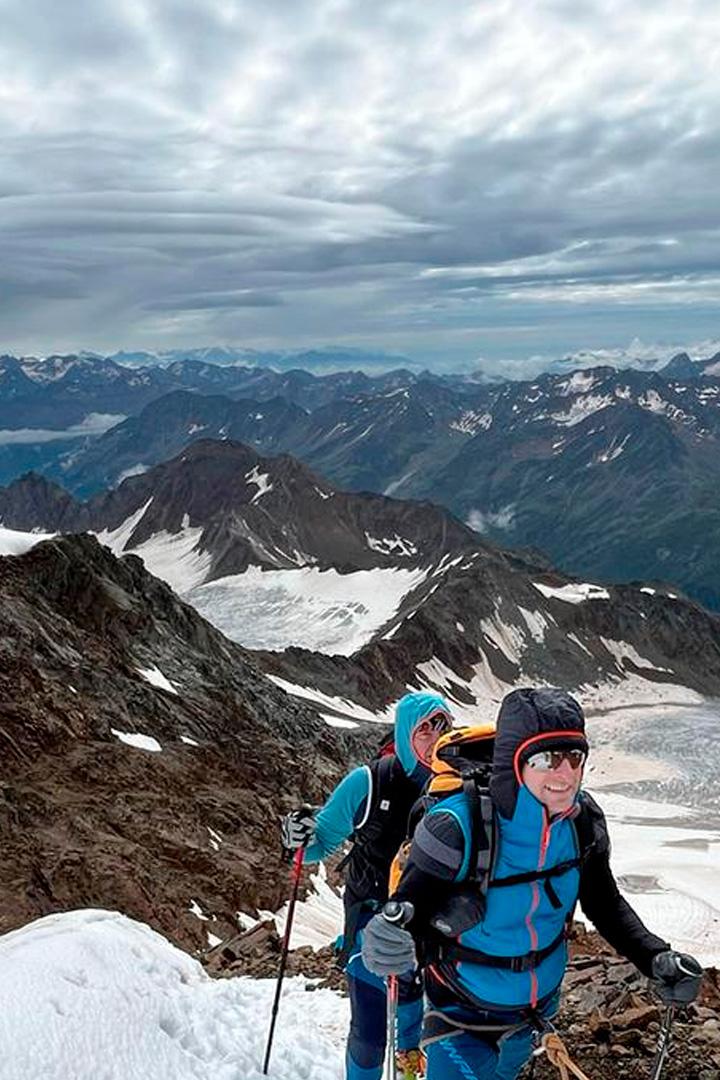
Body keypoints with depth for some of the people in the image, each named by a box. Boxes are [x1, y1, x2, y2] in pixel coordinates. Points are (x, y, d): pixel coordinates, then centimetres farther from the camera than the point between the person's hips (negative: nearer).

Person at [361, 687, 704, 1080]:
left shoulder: (584, 822, -17)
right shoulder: (458, 828, -34)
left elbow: (604, 902, -1)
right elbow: (409, 905, -27)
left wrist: (657, 959, -14)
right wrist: (385, 942, -49)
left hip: (540, 1005, 6)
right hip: (464, 1014, -5)